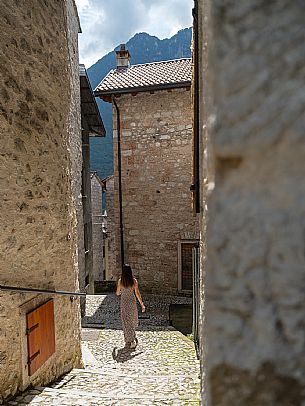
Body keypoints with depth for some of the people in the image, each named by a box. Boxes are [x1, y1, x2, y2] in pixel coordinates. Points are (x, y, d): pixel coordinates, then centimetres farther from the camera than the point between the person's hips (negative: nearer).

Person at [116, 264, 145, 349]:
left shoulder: (120, 281, -8)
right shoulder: (134, 281, -8)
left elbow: (117, 293, 3)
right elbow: (137, 293, -7)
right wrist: (142, 304, 0)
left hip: (124, 302, -1)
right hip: (132, 301, 1)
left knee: (126, 322, 5)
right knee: (133, 320, 19)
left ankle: (129, 341, 3)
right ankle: (133, 338, 16)